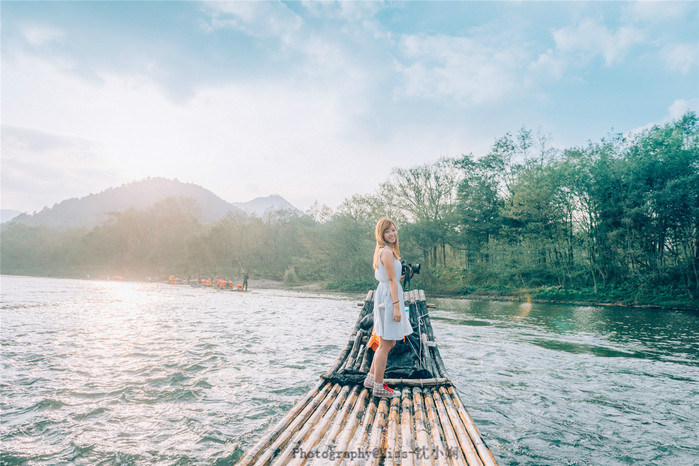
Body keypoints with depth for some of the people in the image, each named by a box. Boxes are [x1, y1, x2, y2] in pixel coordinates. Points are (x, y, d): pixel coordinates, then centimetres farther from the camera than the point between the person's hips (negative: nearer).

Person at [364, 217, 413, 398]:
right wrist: (396, 306, -20)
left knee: (389, 343, 20)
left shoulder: (382, 251, 16)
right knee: (385, 345, -1)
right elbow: (392, 280, -19)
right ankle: (378, 387, 10)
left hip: (385, 297, 10)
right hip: (389, 297, -10)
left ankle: (371, 378, 29)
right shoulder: (387, 252, -15)